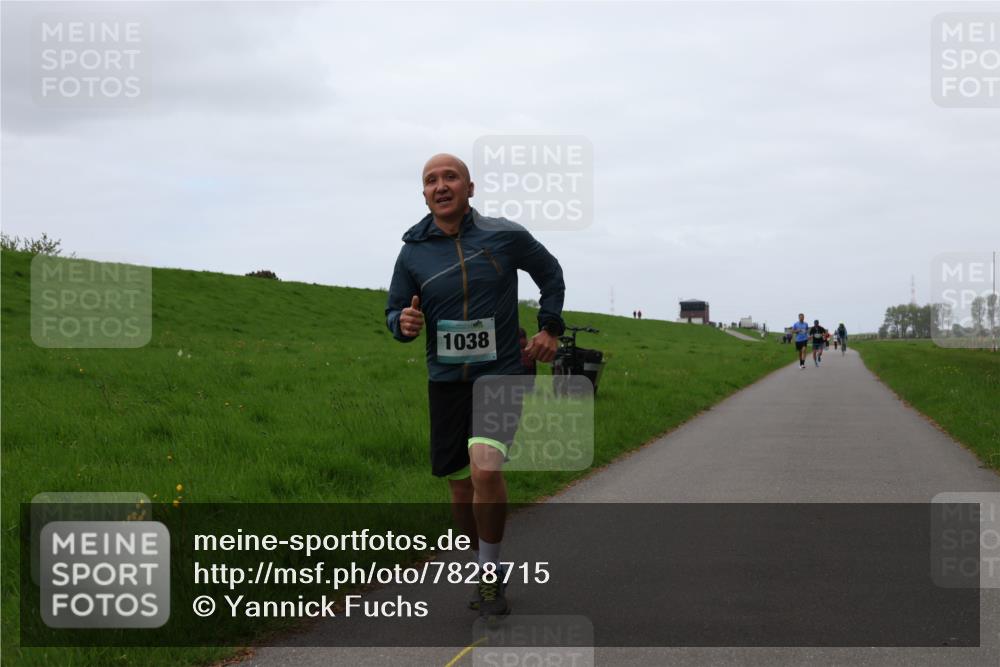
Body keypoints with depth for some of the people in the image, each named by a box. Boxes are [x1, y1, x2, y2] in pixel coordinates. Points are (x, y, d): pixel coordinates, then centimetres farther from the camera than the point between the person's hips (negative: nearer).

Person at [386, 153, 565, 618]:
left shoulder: (505, 236, -5)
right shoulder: (413, 253, -1)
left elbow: (550, 273, 12)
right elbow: (394, 311, 8)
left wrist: (550, 328, 4)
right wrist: (404, 324, -15)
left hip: (500, 373, -3)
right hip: (446, 381, 3)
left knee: (485, 469, -24)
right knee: (460, 489, 7)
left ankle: (490, 576, -5)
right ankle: (487, 567, 31)